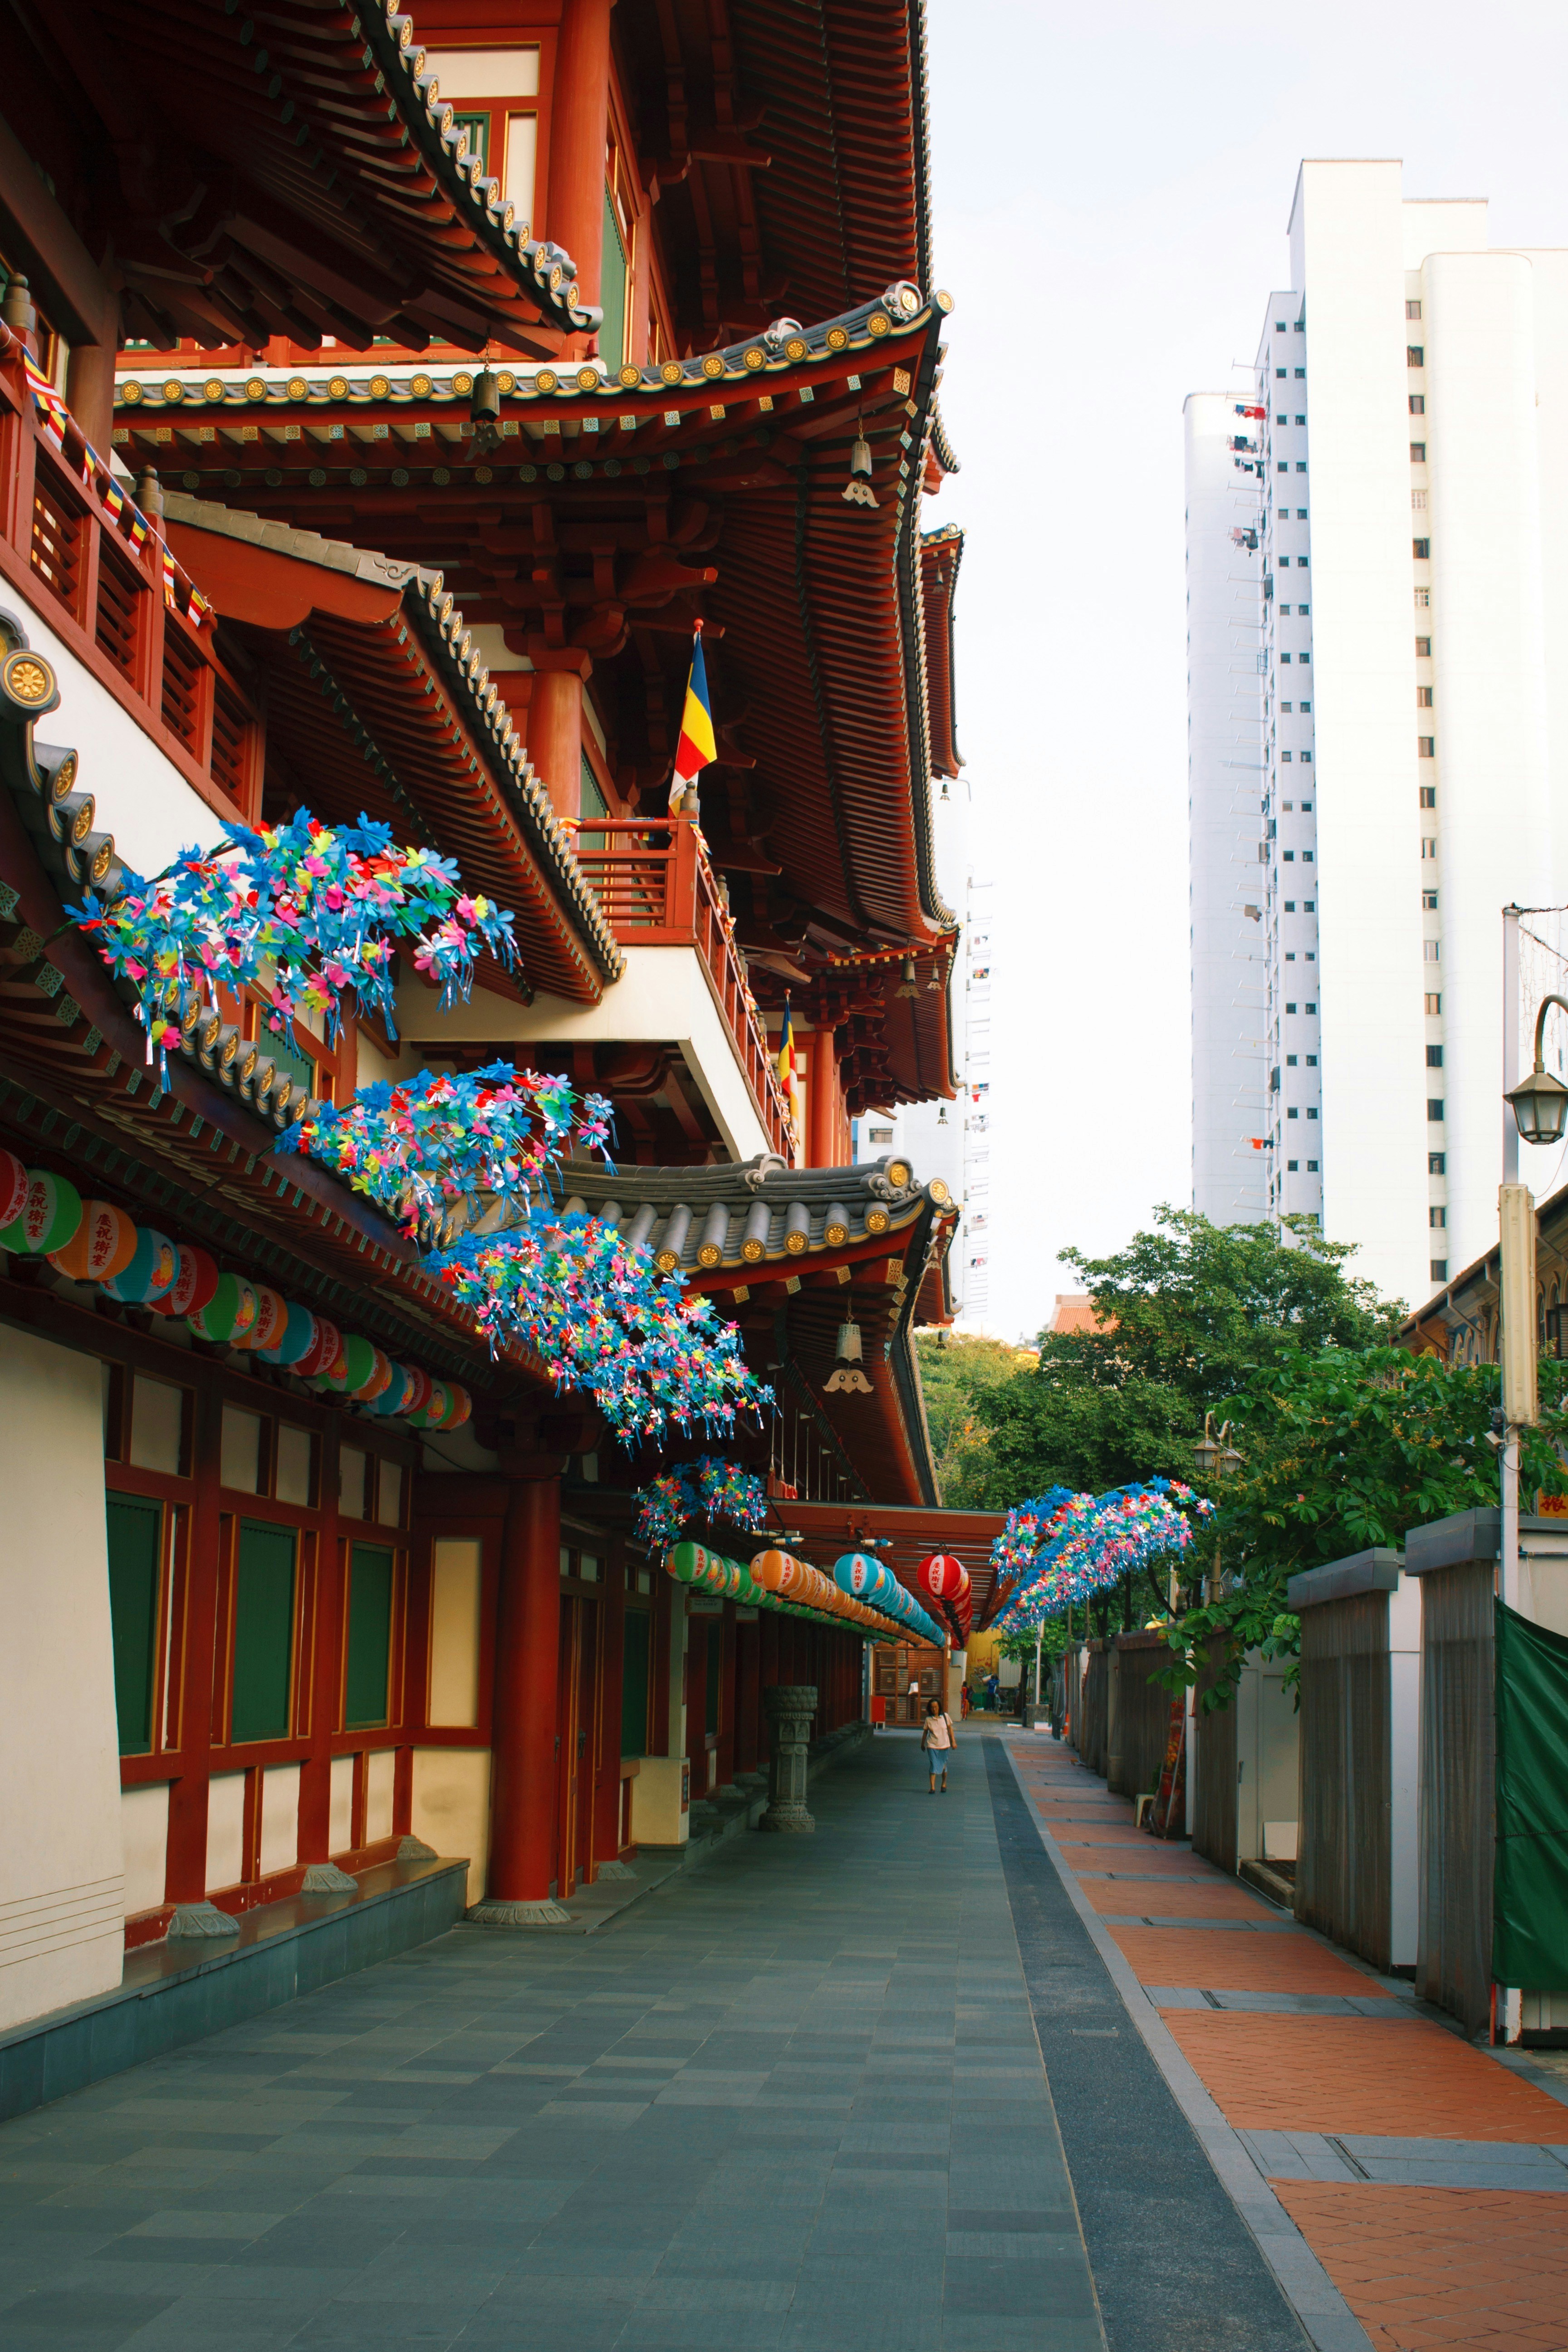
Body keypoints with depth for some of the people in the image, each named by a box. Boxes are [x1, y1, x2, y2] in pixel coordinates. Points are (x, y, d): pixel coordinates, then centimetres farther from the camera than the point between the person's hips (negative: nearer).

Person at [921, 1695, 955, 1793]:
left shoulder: (945, 1717, -2)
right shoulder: (928, 1719, -3)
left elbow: (950, 1729, 5)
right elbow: (925, 1732, 7)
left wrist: (953, 1742, 2)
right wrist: (923, 1744, 14)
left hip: (944, 1745, 1)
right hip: (932, 1746, -1)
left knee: (944, 1765, 11)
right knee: (933, 1766, -8)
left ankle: (944, 1784, 30)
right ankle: (932, 1787, -8)